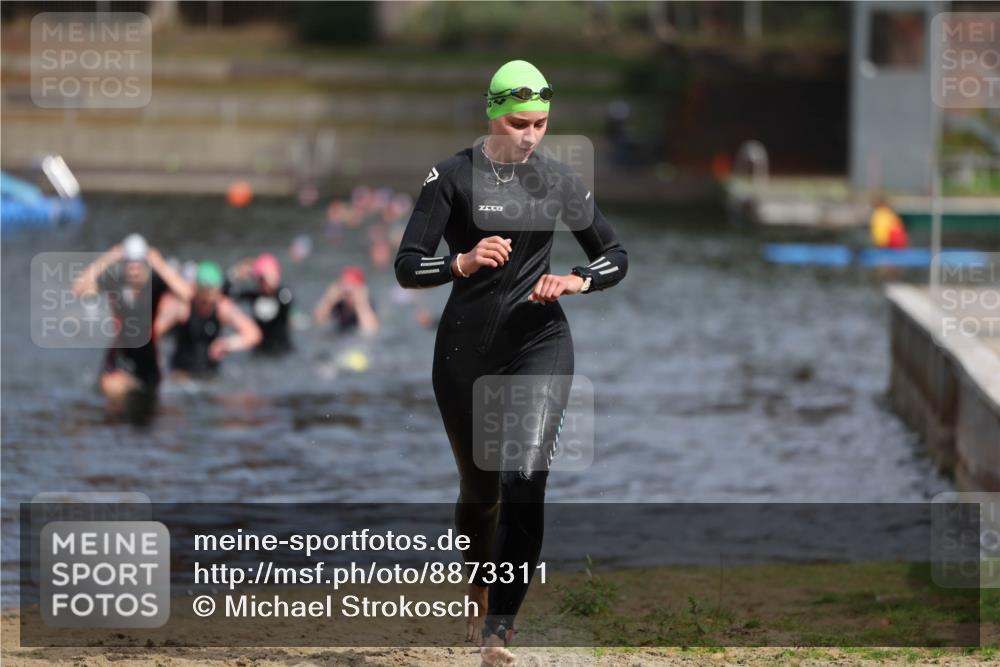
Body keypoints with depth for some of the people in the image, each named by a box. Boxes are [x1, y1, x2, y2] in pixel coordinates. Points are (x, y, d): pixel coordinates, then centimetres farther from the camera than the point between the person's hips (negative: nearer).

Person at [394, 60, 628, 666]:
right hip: (465, 348, 0)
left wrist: (578, 280, -9)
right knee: (479, 486, 11)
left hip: (540, 342, 0)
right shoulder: (453, 176, -5)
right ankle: (478, 590, 43)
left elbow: (615, 255, 13)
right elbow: (407, 267, -9)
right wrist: (464, 262, -28)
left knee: (524, 481, -18)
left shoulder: (559, 181, 3)